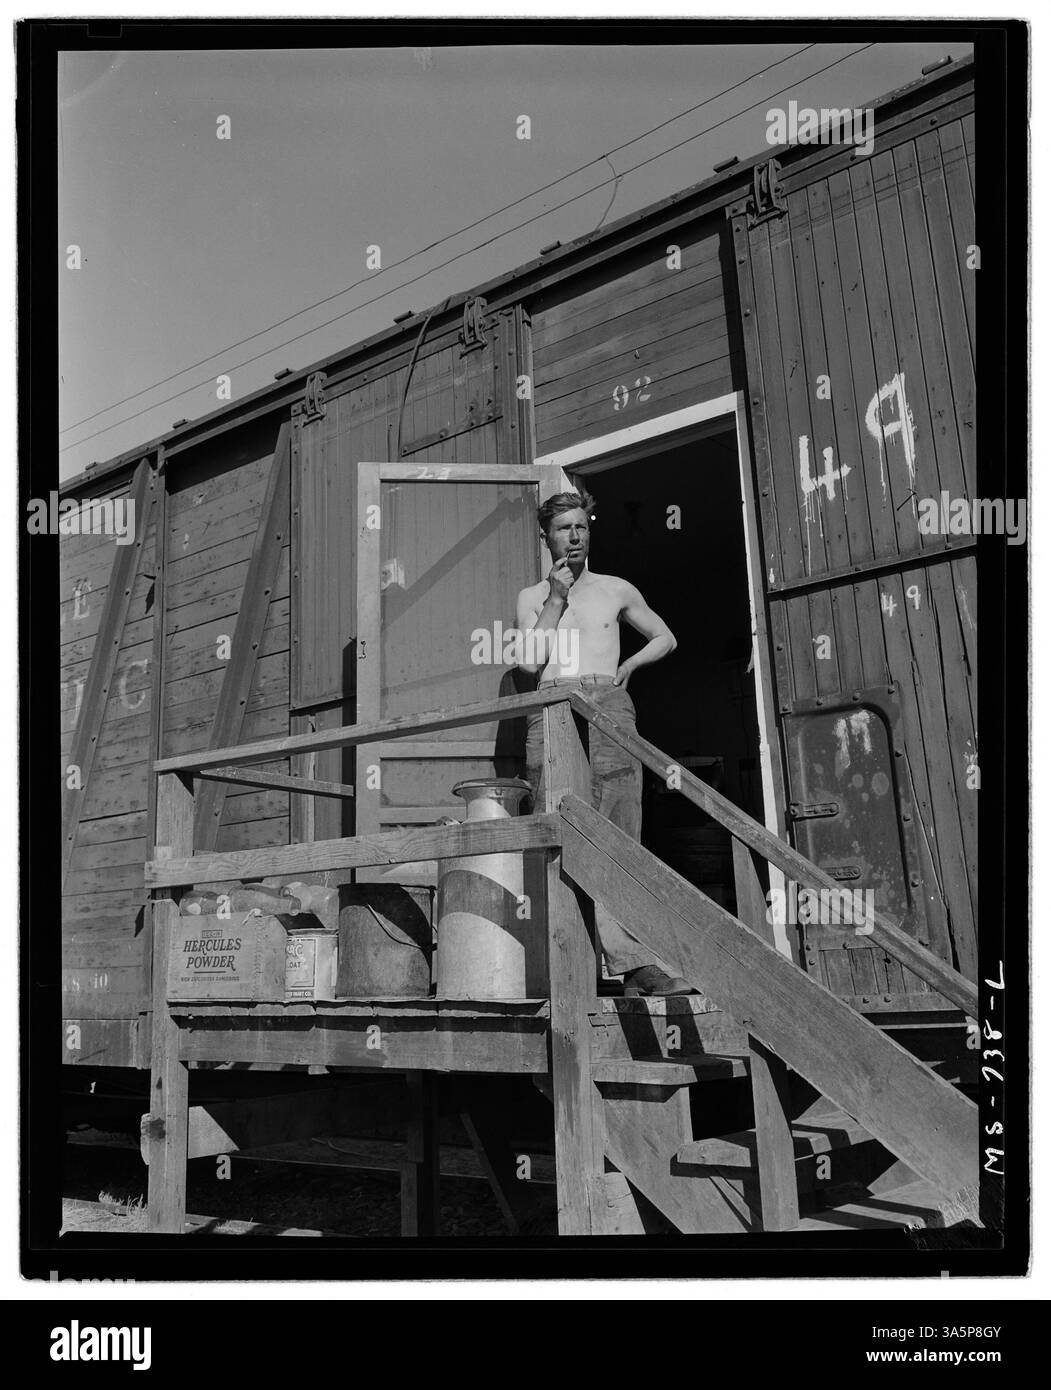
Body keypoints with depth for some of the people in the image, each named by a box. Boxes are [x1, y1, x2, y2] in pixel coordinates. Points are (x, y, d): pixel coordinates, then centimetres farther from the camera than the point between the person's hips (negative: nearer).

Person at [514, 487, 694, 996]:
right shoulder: (531, 596, 16)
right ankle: (635, 958, -15)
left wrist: (628, 664, 12)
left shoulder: (616, 590, 19)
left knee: (617, 831, -8)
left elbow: (665, 638, 29)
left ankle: (633, 970, -10)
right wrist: (556, 598, 1)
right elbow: (529, 662, 1)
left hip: (608, 704, 1)